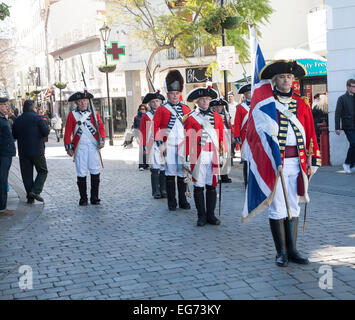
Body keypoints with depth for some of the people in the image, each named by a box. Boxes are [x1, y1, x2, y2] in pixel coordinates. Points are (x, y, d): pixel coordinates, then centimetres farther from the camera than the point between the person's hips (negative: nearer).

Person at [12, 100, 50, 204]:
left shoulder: (17, 120, 6)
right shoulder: (37, 118, -9)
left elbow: (14, 136, 11)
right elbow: (46, 132, -13)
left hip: (23, 151, 4)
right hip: (37, 150, -4)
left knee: (27, 174, 9)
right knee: (42, 171, 8)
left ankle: (30, 197, 9)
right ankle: (35, 191, -9)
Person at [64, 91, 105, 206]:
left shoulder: (94, 113, 10)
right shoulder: (72, 115, 4)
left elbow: (101, 127, 9)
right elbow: (67, 132, 2)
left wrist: (102, 140, -6)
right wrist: (68, 147, -4)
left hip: (93, 146, 2)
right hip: (80, 148, -2)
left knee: (95, 172, 1)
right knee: (81, 173, 0)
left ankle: (94, 198, 11)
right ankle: (83, 199, 9)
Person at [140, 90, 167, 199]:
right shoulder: (146, 116, 4)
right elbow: (143, 132, 3)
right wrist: (144, 147, -3)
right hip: (152, 146, -2)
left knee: (164, 169, 3)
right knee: (154, 169, -3)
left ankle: (163, 190, 12)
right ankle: (156, 192, 3)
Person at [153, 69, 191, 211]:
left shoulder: (185, 109, 11)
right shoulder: (161, 109, 1)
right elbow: (154, 127, -3)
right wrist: (160, 144, -8)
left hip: (183, 146, 3)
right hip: (168, 146, -3)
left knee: (182, 173, 6)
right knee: (170, 173, 2)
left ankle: (183, 201, 15)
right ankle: (171, 202, 10)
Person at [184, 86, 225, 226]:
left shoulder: (216, 117, 11)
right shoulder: (191, 118, 1)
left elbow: (222, 137, 12)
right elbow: (187, 140, -1)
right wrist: (188, 159, -5)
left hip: (213, 157, 3)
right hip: (198, 157, -3)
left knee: (212, 186, 7)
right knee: (199, 187, 2)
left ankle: (211, 215, 17)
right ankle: (201, 216, 12)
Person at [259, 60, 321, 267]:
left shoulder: (301, 105, 12)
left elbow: (310, 134, 12)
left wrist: (312, 161, 6)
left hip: (297, 162, 4)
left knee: (293, 207, 10)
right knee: (277, 208, 0)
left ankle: (292, 250, 19)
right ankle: (281, 252, 10)